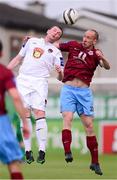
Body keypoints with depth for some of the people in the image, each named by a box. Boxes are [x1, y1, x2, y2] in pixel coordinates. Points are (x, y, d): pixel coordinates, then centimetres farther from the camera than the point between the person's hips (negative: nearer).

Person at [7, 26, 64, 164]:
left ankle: (42, 151, -15)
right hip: (23, 80, 1)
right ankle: (28, 151, -3)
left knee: (39, 113, -14)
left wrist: (59, 72, -18)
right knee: (25, 113, -5)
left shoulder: (56, 52, 13)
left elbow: (60, 78, 5)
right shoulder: (32, 41, 18)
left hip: (40, 82, -1)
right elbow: (18, 59, 22)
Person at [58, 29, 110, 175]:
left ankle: (95, 162, 6)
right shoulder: (73, 45, 10)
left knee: (89, 125, -1)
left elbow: (107, 67, -13)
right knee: (67, 117, -21)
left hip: (84, 91, 0)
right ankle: (67, 153, -33)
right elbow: (54, 45, 23)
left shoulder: (95, 53, 5)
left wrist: (102, 58, -32)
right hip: (68, 89, 0)